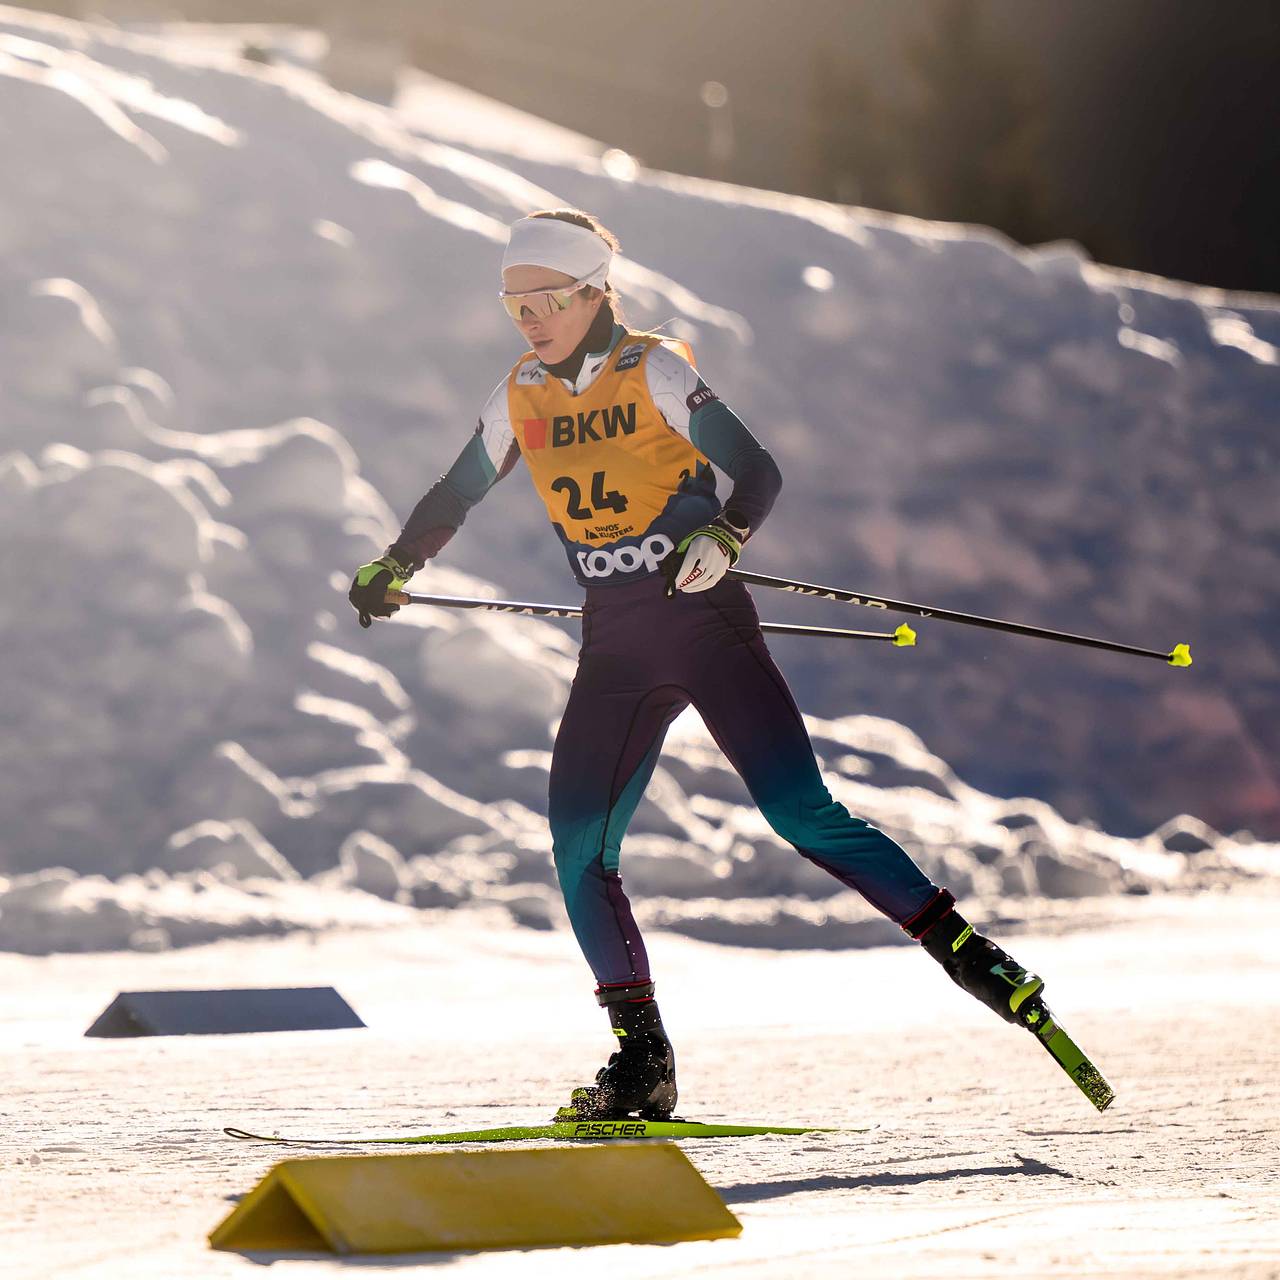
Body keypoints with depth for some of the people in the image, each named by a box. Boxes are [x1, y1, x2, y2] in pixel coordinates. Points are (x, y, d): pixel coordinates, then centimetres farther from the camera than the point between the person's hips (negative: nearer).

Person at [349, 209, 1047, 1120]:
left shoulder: (655, 372, -6)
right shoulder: (521, 398, 9)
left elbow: (759, 472, -12)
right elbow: (458, 494, 26)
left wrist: (723, 539, -29)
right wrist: (395, 566, 21)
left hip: (704, 619, -5)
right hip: (614, 646, 5)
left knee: (803, 814, -16)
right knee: (579, 848, -6)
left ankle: (966, 951, -7)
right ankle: (643, 1062, 0)